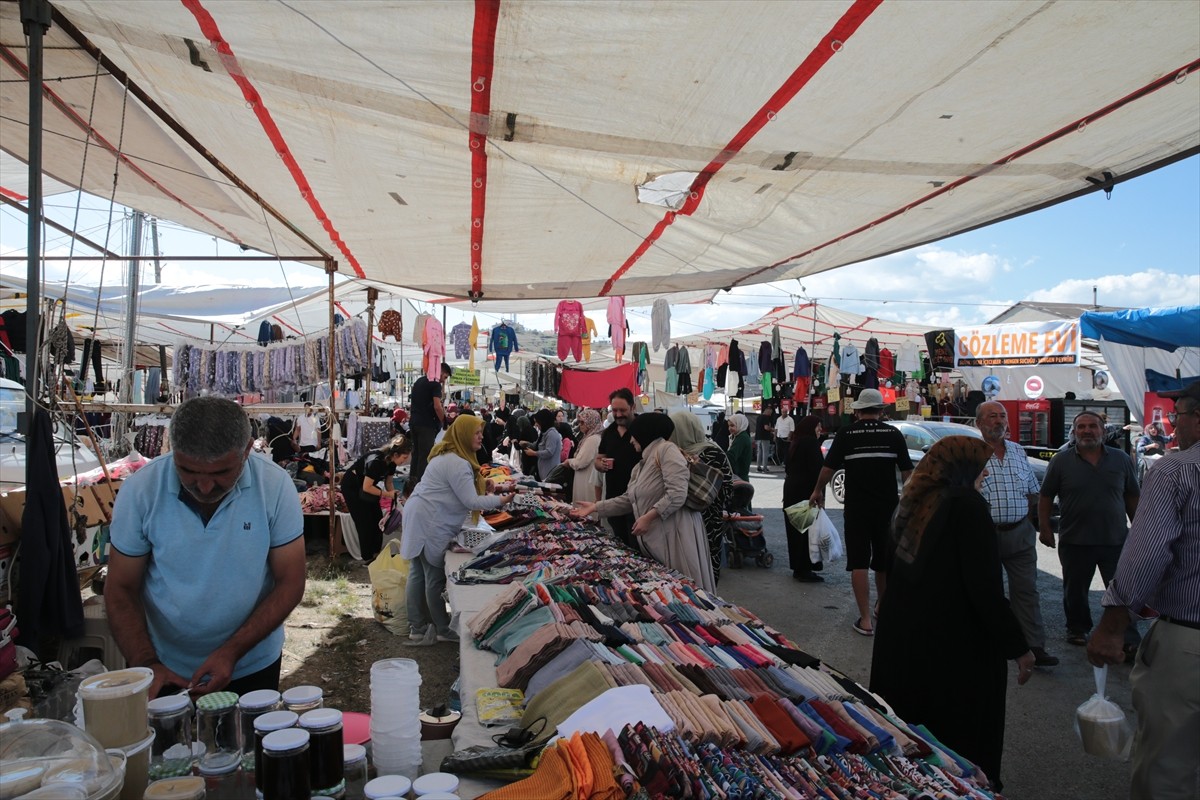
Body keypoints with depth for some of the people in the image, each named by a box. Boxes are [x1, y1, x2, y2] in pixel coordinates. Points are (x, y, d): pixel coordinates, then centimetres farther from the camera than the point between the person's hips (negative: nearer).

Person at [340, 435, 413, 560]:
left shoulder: (391, 461, -12)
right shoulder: (376, 461, -36)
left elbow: (388, 482, 0)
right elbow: (366, 487, -32)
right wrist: (387, 494, -27)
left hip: (366, 485, 8)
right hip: (352, 487, -8)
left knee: (378, 519, 6)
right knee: (364, 522, -4)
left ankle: (376, 554, 16)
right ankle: (368, 558, 7)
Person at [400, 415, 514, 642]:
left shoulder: (449, 456, 15)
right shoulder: (457, 463, -20)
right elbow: (471, 502, -20)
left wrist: (480, 486, 11)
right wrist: (501, 500, -12)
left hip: (420, 518, 11)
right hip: (430, 524, -11)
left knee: (418, 574, 14)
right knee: (436, 578, 0)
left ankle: (417, 628, 21)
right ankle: (443, 630, 11)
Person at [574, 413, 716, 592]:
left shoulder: (666, 450, -9)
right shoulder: (644, 463, 21)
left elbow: (677, 494, -19)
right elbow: (628, 499, 21)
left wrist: (648, 517, -18)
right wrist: (595, 507, 19)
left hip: (676, 534, -9)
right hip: (655, 538, 9)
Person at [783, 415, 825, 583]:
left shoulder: (794, 444, 14)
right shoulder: (811, 442, -13)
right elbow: (817, 469, -18)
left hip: (791, 489, 9)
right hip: (806, 491, -9)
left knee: (795, 530, 12)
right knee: (808, 531, -4)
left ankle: (797, 568, 20)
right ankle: (805, 570, -2)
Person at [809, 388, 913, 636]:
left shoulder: (846, 434, -4)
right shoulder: (893, 434, 1)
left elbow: (828, 468, -3)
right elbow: (907, 472, 3)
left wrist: (818, 491, 13)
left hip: (857, 508, -2)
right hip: (887, 507, 3)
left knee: (859, 563, 2)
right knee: (884, 563, 17)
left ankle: (865, 620, -1)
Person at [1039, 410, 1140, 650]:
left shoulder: (1121, 459, 4)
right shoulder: (1061, 461, -1)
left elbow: (1132, 498, 11)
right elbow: (1045, 497, 2)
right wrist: (1044, 527, -4)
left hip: (1116, 540, 1)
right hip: (1074, 541, -1)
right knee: (1075, 591, 12)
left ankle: (1129, 639, 14)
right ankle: (1077, 629, 30)